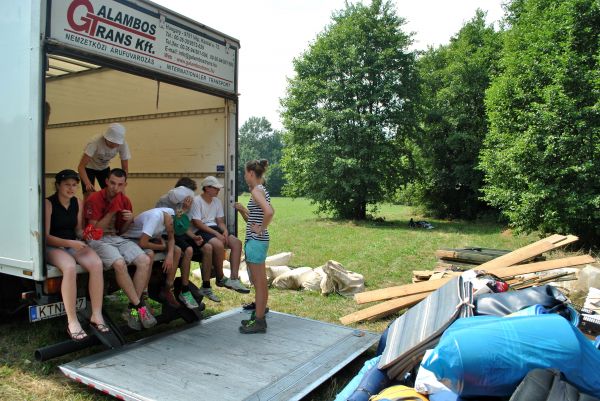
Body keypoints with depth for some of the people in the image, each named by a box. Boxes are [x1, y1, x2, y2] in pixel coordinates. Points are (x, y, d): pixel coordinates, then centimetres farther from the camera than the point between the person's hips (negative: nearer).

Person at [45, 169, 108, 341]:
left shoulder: (78, 203, 8)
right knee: (70, 267, -37)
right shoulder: (48, 203, -8)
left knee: (97, 263, -26)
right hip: (53, 247, -5)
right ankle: (72, 322, -29)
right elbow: (46, 236, -12)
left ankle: (96, 315, -21)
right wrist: (69, 243, -23)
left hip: (74, 244, 5)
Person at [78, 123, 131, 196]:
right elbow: (81, 166, -36)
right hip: (89, 168, -3)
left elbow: (125, 168, -17)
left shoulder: (123, 144, -27)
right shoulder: (95, 142, -37)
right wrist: (88, 183, -51)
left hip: (104, 168, 3)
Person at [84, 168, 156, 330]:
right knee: (119, 264, -34)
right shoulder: (95, 199, -8)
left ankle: (133, 308, -13)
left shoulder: (125, 201, 9)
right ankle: (140, 306, -20)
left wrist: (130, 220, -6)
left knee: (145, 260, -18)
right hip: (97, 240, -6)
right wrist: (112, 210, -17)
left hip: (117, 238, 6)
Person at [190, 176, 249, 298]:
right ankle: (220, 279, -14)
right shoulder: (196, 200, -8)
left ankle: (234, 279, -17)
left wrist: (225, 231, -10)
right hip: (201, 231, -7)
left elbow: (220, 221, 14)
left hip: (215, 228, 7)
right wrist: (216, 233, -21)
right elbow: (197, 223, -15)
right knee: (218, 245, -35)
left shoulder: (217, 201, 14)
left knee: (237, 242, -15)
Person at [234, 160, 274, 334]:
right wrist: (242, 210, 6)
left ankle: (259, 321, 8)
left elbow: (269, 212, -32)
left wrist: (261, 229, -19)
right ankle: (259, 316, 27)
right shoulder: (260, 190, 15)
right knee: (259, 282, 16)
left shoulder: (256, 191, -14)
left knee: (260, 283, -1)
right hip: (257, 241, 10)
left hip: (256, 241, -10)